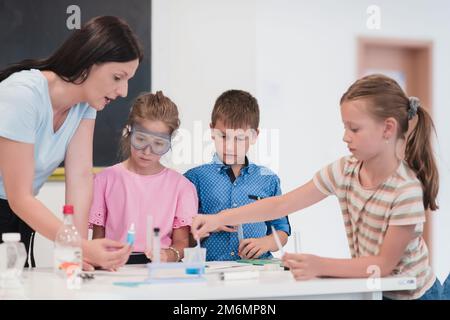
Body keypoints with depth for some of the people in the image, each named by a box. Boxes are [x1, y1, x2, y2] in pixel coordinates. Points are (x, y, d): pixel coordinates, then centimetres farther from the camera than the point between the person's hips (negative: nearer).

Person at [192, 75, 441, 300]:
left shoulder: (407, 191, -23)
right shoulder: (344, 170, -6)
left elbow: (383, 263, -20)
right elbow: (282, 204, -5)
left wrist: (320, 266, -30)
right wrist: (220, 218, -12)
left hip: (409, 294, -5)